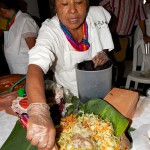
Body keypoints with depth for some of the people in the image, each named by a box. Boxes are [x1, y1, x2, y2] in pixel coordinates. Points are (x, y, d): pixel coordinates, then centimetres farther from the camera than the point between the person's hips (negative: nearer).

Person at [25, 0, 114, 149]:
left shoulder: (98, 14, -20)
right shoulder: (49, 31, -33)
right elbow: (35, 66, -52)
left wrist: (104, 52, -13)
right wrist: (38, 112, -70)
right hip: (70, 95, -3)